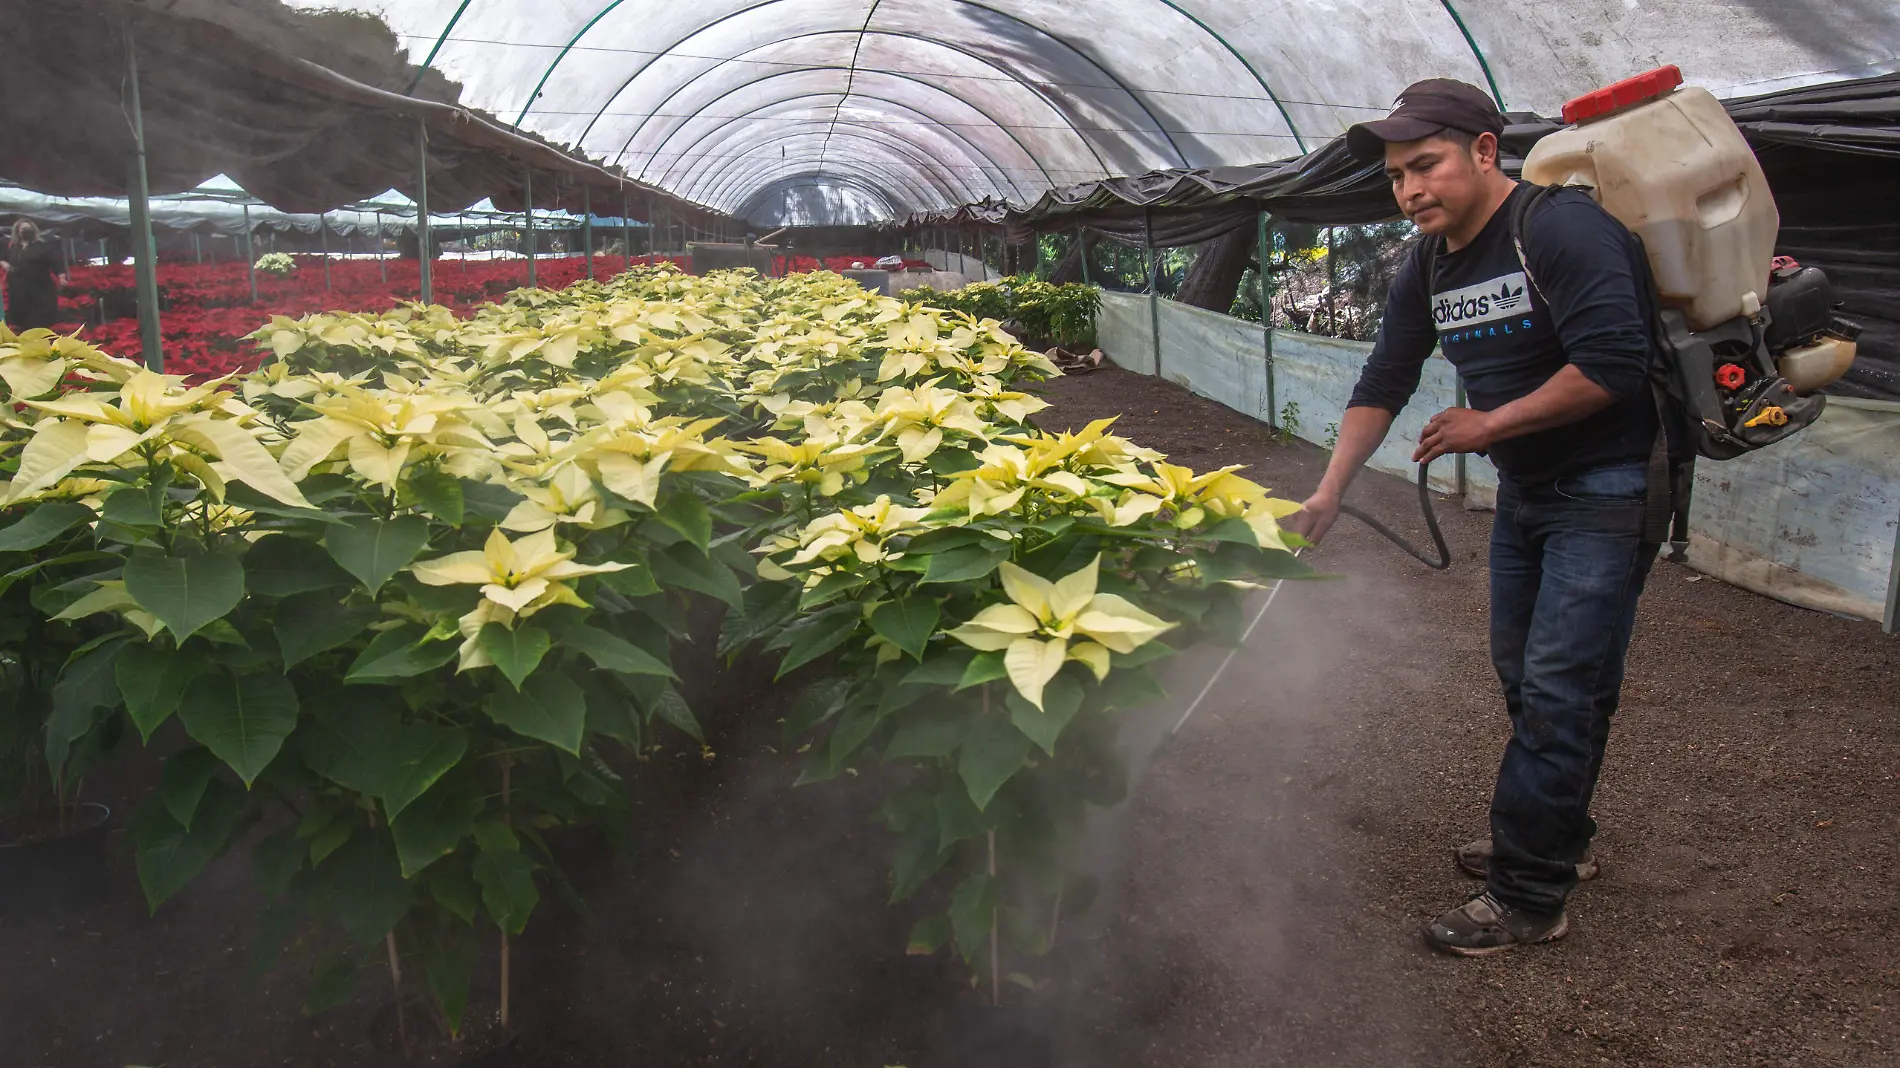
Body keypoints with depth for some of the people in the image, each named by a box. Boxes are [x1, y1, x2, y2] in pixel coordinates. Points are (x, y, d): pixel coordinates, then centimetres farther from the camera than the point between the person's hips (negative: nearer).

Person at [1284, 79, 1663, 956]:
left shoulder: (1559, 227, -21)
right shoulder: (1428, 267, 5)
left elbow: (1612, 364, -28)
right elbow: (1383, 383, 7)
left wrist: (1487, 425, -19)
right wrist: (1329, 492, -1)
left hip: (1607, 490, -8)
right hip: (1525, 490, 9)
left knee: (1558, 692, -6)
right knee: (1521, 675, 16)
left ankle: (1528, 898, 4)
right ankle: (1555, 840, 35)